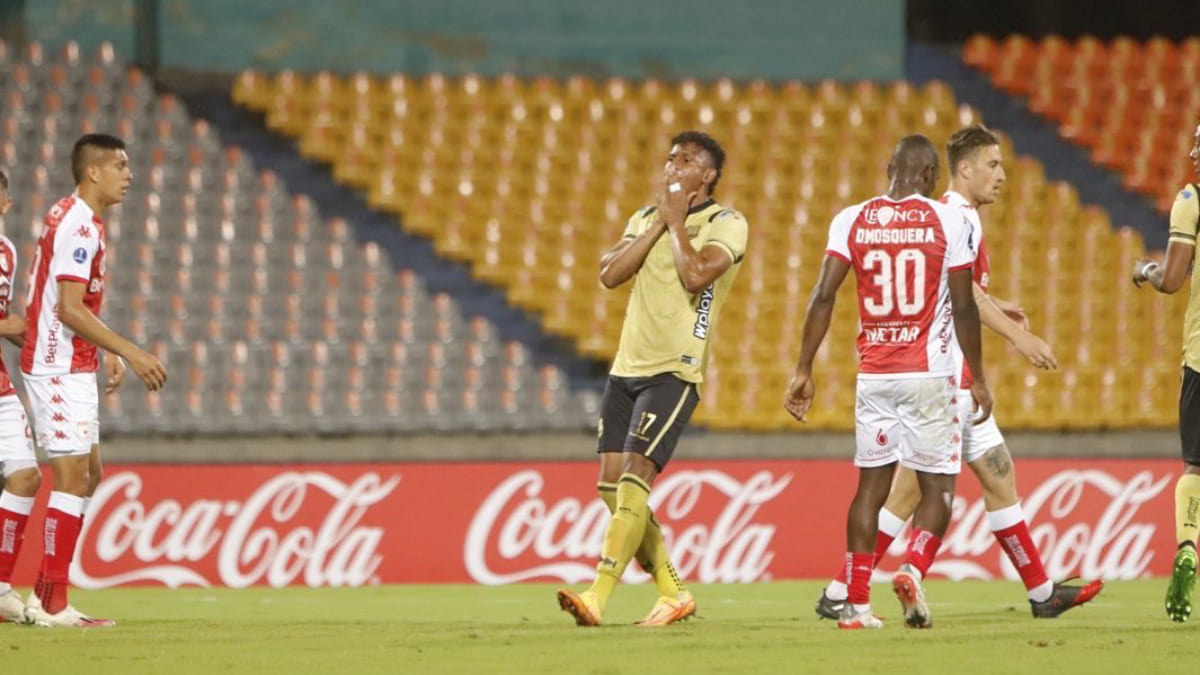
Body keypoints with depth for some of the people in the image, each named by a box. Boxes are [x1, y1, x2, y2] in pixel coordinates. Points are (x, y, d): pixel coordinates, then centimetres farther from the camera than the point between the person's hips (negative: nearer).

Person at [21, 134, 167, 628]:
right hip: (59, 369, -11)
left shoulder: (74, 219, 15)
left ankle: (49, 597, 13)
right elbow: (69, 309, -23)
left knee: (87, 474, 12)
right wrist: (129, 352, -22)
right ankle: (50, 603, -9)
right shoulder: (78, 225, -16)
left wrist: (107, 353, 17)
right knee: (73, 475, -10)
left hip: (72, 368, 11)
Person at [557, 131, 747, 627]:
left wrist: (677, 221, -8)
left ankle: (598, 599, -25)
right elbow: (610, 274, 2)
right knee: (612, 486, 3)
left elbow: (696, 275, -21)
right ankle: (673, 594, 14)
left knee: (634, 480, -18)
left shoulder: (725, 224, -4)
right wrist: (658, 222, -3)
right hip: (626, 366, 7)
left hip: (674, 372, -7)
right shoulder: (645, 218, 16)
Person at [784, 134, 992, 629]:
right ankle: (912, 571, -19)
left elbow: (823, 297, -3)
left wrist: (803, 371, 1)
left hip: (873, 375, 3)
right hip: (928, 375, -3)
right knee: (938, 486, 6)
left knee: (871, 483, 10)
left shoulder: (853, 221, 3)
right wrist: (978, 379, 5)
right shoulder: (948, 223, -4)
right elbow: (964, 308, -4)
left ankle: (857, 603, 4)